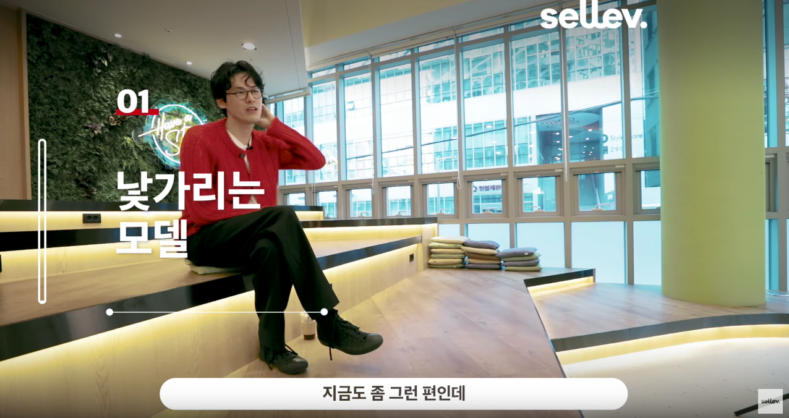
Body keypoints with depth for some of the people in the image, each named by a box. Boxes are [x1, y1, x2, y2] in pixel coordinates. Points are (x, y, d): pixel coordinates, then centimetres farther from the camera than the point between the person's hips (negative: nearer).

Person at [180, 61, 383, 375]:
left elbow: (317, 160, -6)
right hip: (207, 239, -5)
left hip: (255, 240, 5)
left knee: (272, 248, -35)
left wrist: (273, 124, -4)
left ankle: (272, 345, -22)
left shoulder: (268, 144, 7)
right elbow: (200, 209, -14)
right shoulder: (199, 139, -7)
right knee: (283, 215, -34)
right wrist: (257, 213, -18)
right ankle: (328, 322, -32)